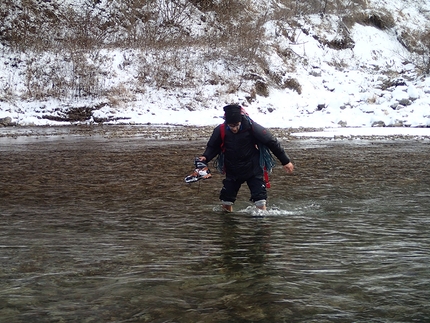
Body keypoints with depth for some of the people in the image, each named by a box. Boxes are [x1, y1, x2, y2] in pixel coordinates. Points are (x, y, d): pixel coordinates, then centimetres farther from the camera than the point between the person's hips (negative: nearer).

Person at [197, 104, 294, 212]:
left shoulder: (251, 127, -21)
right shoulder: (221, 130, -14)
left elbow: (272, 142, -11)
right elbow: (213, 147, 5)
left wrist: (285, 161, -6)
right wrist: (205, 157, -16)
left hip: (253, 170, -3)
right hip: (232, 171, 3)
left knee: (260, 203, -9)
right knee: (226, 202, 9)